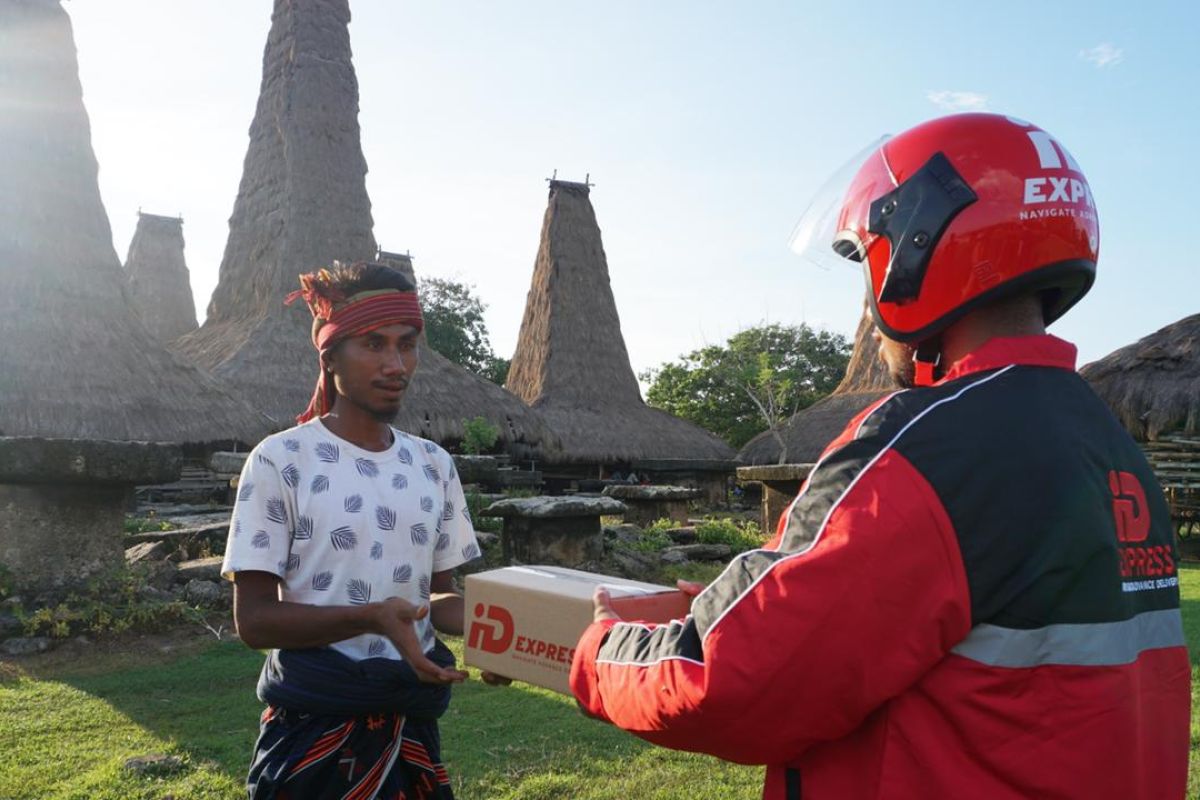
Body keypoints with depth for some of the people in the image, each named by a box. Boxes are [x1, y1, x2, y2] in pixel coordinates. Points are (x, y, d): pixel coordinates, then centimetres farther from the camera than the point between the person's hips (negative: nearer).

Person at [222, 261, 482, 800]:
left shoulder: (433, 465, 5)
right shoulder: (281, 461, -11)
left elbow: (439, 593, 10)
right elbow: (254, 618, -12)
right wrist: (370, 617, -26)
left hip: (411, 720, 5)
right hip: (313, 723, -4)